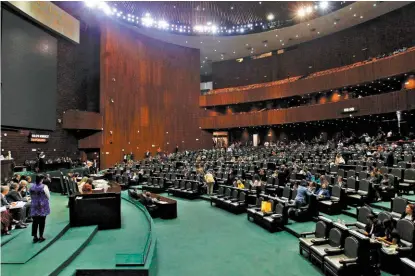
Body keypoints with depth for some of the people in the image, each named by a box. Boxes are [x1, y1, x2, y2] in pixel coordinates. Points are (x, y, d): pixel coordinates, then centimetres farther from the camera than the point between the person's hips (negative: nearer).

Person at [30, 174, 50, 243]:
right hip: (42, 207, -4)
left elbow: (31, 196, 9)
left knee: (35, 222, 10)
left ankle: (35, 237, 15)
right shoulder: (44, 187, -16)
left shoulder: (32, 187, -3)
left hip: (34, 207, 4)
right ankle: (41, 236, 10)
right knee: (41, 222, 5)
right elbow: (48, 196, -8)